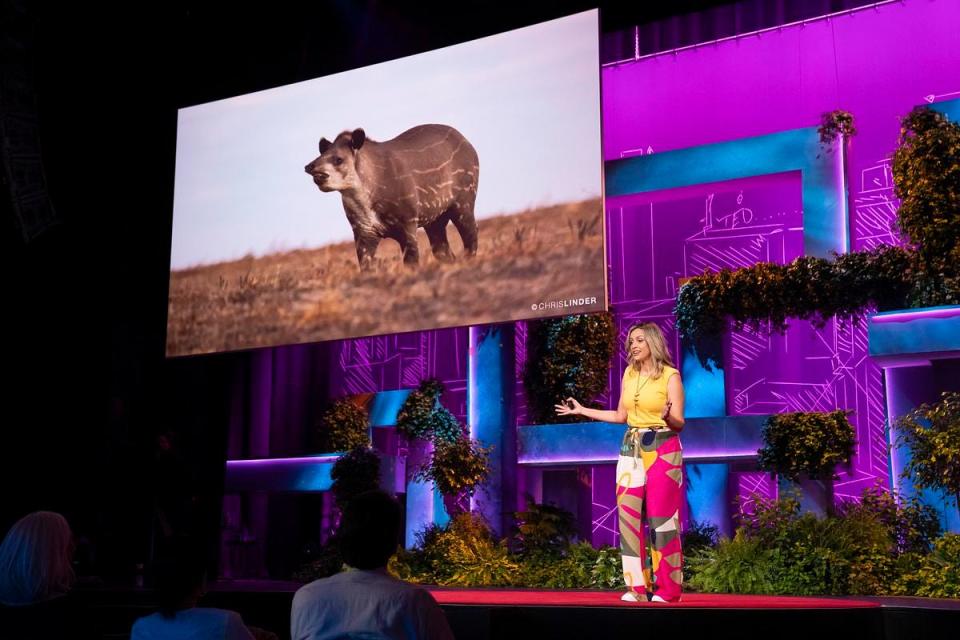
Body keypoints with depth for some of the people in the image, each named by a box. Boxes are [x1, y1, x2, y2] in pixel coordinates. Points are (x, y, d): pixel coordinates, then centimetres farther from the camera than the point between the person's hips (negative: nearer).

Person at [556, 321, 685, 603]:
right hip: (631, 449, 6)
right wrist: (582, 410, 18)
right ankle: (638, 586, 7)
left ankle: (667, 588, 3)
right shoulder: (629, 373, 10)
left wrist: (667, 418, -31)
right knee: (630, 516, 1)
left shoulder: (670, 376, -7)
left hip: (662, 450, -6)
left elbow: (679, 423, -9)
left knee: (662, 517, -5)